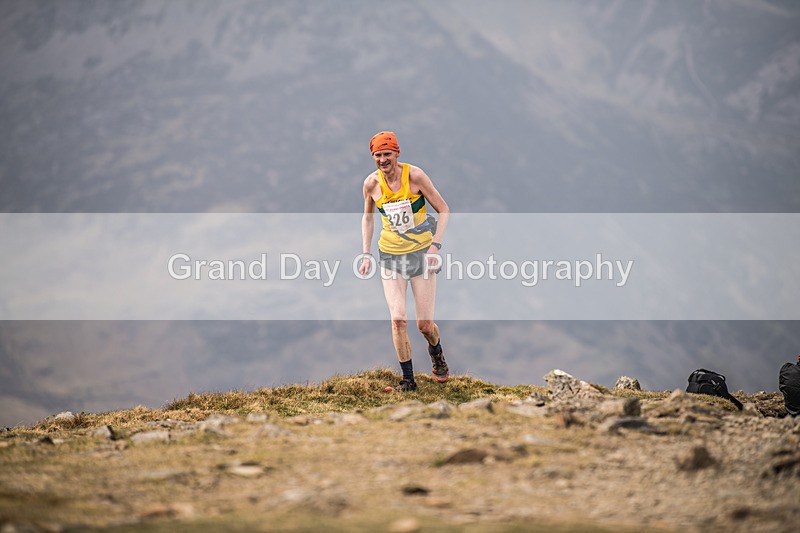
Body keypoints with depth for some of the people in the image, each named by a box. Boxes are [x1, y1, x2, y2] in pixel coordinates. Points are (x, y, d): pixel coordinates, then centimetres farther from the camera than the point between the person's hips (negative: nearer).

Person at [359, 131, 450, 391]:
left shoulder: (414, 175, -13)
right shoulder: (371, 183, -5)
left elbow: (444, 210, -6)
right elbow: (368, 217, 14)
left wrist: (435, 246, -16)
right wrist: (366, 254, 7)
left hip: (422, 252, -2)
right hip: (390, 255, 2)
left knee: (425, 325, -1)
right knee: (398, 319, -13)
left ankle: (436, 353, 34)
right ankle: (408, 379, 2)